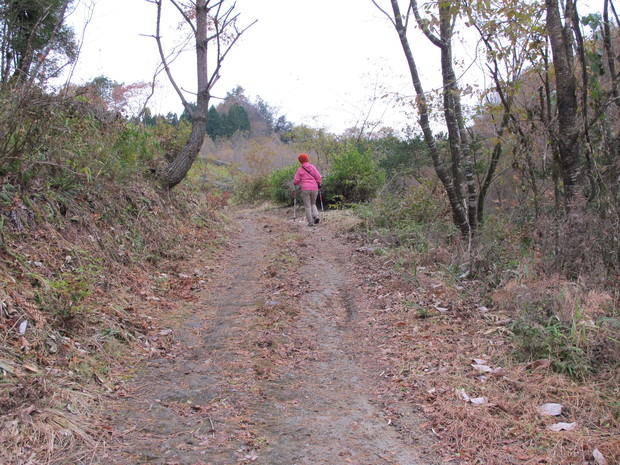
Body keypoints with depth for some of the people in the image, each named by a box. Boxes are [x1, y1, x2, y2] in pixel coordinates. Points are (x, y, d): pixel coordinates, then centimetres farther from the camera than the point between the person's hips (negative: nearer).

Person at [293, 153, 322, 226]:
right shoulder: (312, 167, 5)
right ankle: (316, 215, -3)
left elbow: (296, 181, 1)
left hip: (305, 189, -2)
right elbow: (318, 177, 0)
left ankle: (310, 222, -1)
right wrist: (318, 184, 18)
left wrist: (296, 183, 24)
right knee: (313, 203, 21)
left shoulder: (300, 169, 2)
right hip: (314, 188, 2)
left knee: (307, 206, 3)